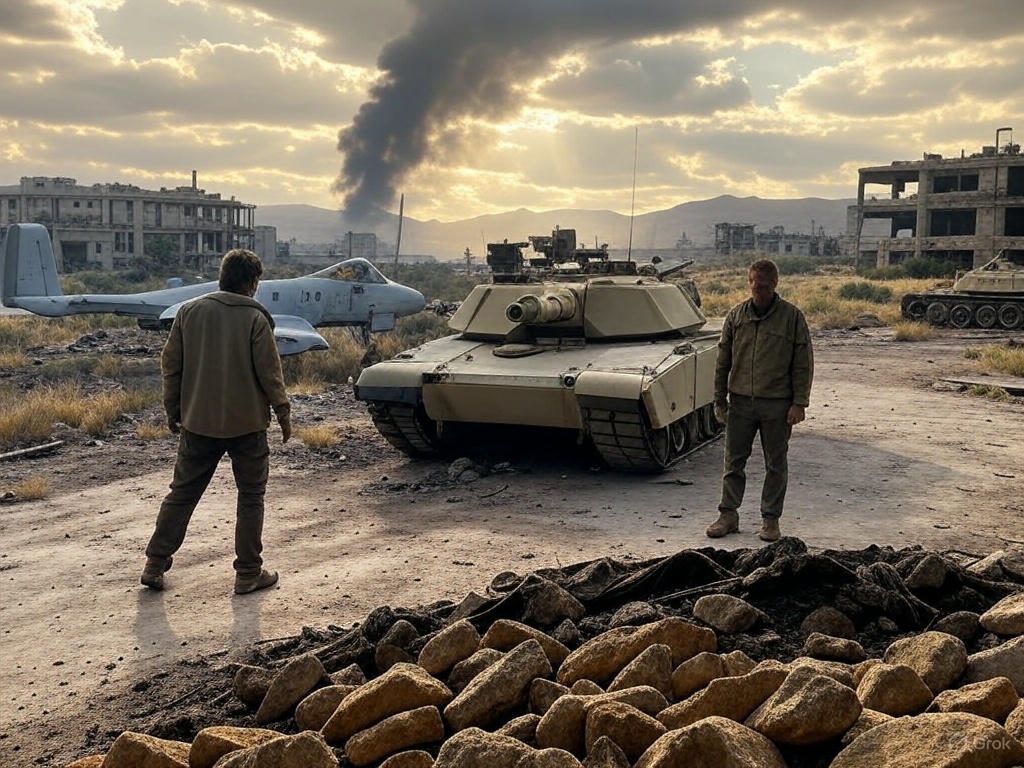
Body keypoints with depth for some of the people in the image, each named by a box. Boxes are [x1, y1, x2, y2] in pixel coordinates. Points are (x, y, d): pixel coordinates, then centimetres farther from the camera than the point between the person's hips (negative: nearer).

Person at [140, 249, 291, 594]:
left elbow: (170, 364, 5)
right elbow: (270, 373, -10)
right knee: (250, 498, 8)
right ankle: (249, 574, 13)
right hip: (247, 424, -4)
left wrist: (172, 411, 15)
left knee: (182, 493, 15)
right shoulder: (255, 319, -11)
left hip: (198, 423, 4)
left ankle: (155, 564, 17)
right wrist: (283, 414, 2)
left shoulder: (189, 312, 2)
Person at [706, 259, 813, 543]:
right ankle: (728, 514, 18)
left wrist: (799, 403, -8)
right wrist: (719, 400, 10)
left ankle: (771, 519, 17)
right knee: (733, 461, 7)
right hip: (740, 402, 2)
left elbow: (803, 364, -2)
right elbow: (723, 360, 11)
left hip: (777, 404, -2)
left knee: (776, 464, 7)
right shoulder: (736, 315, 5)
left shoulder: (792, 316, -3)